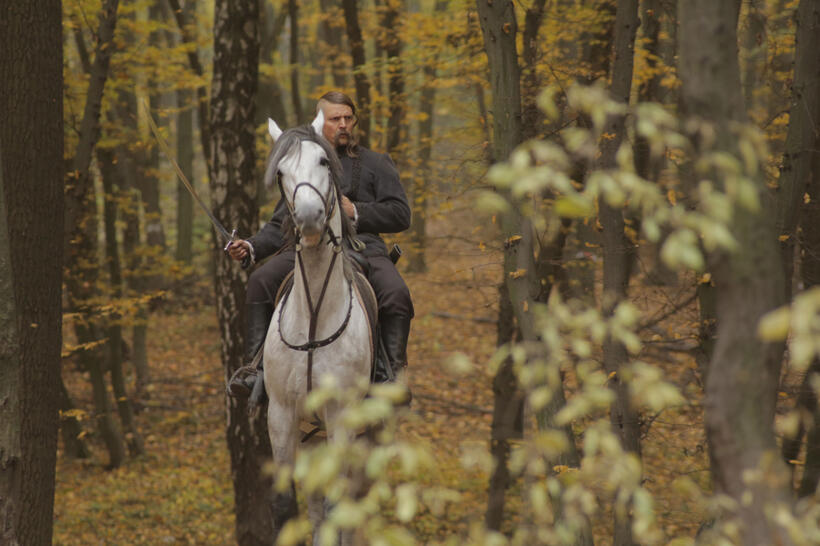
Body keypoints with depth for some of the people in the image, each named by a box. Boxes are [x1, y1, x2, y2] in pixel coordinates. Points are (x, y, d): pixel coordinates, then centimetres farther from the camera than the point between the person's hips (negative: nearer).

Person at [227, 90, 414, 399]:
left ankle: (391, 372, -23)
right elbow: (281, 224, 25)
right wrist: (252, 247, 6)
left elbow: (400, 215, 8)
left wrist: (356, 211, -7)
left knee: (395, 293, -32)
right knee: (260, 282, -26)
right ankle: (254, 366, -24)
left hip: (362, 247, -2)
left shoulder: (376, 164, 17)